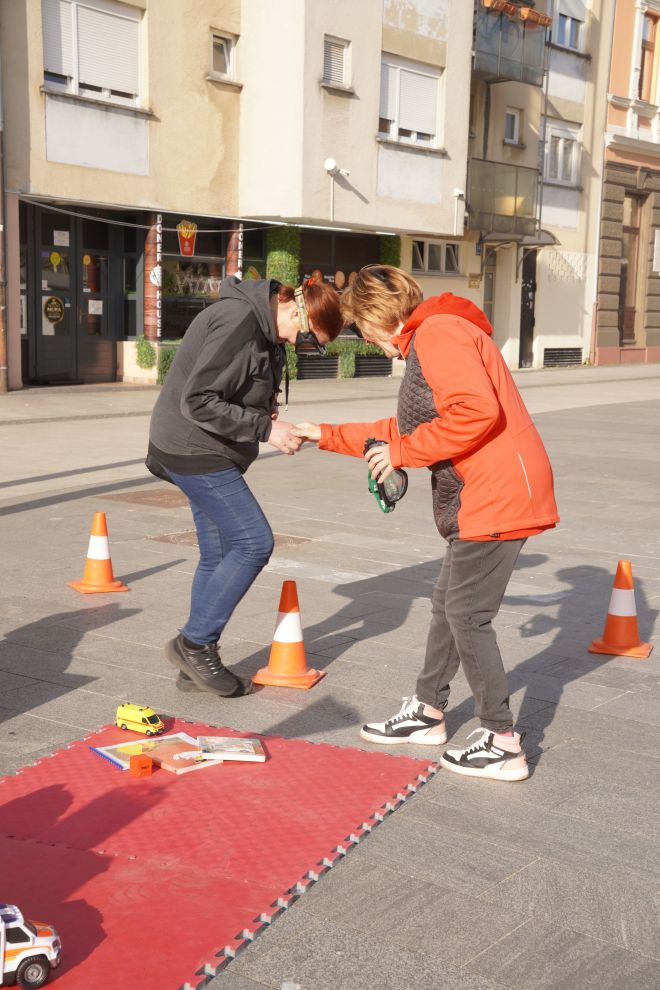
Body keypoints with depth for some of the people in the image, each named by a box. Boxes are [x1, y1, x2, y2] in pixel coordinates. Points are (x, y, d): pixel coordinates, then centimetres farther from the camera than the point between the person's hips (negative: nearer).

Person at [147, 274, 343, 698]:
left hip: (205, 452, 10)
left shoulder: (261, 325, 9)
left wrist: (265, 411, 0)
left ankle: (196, 662, 20)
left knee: (218, 554, 11)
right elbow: (198, 401, -25)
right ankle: (194, 643, 1)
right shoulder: (238, 321, -22)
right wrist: (265, 428, -22)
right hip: (195, 449, -10)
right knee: (254, 542, -9)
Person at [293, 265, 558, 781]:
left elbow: (477, 411, -27)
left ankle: (503, 743, 5)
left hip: (497, 496, -11)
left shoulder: (438, 332, -13)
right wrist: (327, 435, 28)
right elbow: (404, 429, 27)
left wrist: (403, 453, -16)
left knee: (467, 614, -4)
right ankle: (428, 712, 32)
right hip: (479, 498, 11)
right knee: (449, 603, 18)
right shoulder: (428, 341, 21)